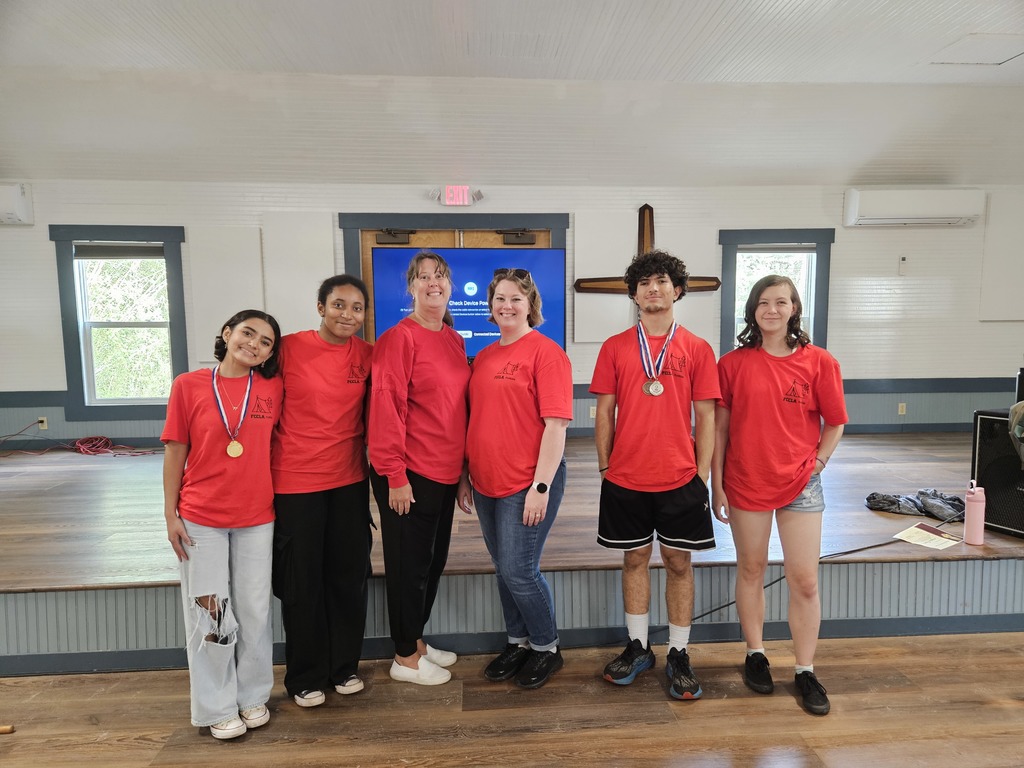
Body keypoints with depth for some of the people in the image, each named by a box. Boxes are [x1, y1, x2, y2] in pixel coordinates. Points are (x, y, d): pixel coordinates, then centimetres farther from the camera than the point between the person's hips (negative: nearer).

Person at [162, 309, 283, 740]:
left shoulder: (272, 389, -2)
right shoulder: (188, 386, -5)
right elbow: (175, 452, -1)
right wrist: (170, 514, -2)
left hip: (257, 518, 2)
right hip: (200, 519, -1)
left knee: (254, 611, 13)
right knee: (209, 613, 10)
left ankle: (253, 696, 33)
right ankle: (218, 708, 28)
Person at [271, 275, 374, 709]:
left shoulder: (366, 355, 0)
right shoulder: (289, 348, -10)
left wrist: (371, 455, 7)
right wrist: (263, 471, -3)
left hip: (350, 481, 4)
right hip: (295, 482, -3)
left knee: (349, 576, 13)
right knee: (301, 581, 10)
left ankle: (344, 667, 34)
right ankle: (305, 678, 31)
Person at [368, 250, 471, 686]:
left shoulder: (454, 341, 10)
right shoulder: (399, 338, -13)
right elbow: (387, 408, -17)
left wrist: (463, 466, 14)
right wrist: (395, 475, -18)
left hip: (445, 473, 8)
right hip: (408, 475, -8)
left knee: (434, 560, 19)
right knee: (409, 564, 7)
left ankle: (417, 641, 39)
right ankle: (406, 659, 26)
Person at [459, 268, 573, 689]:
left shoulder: (546, 352, -10)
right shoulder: (483, 357, 11)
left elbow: (556, 423, -15)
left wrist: (541, 486, -18)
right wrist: (466, 477, 14)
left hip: (527, 484, -7)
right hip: (487, 482, 7)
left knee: (518, 570, 0)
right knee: (503, 569, 17)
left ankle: (546, 648, 25)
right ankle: (518, 642, 37)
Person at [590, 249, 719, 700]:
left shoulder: (697, 349, 1)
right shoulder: (614, 348, 2)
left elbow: (706, 417, 1)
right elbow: (605, 412, 4)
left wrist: (703, 473, -2)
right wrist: (604, 467, 1)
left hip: (680, 478, 0)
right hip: (625, 478, 1)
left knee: (678, 563, 10)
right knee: (634, 559, 13)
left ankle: (678, 655, 26)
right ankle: (637, 647, 30)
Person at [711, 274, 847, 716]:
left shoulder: (818, 362, -3)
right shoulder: (733, 363, -3)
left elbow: (835, 423, 7)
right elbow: (719, 427, -1)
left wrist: (816, 463, -3)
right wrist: (716, 485, -2)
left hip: (800, 485, 0)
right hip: (745, 482, 0)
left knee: (804, 581, 6)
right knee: (751, 569, 13)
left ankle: (805, 671, 24)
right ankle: (755, 655, 32)